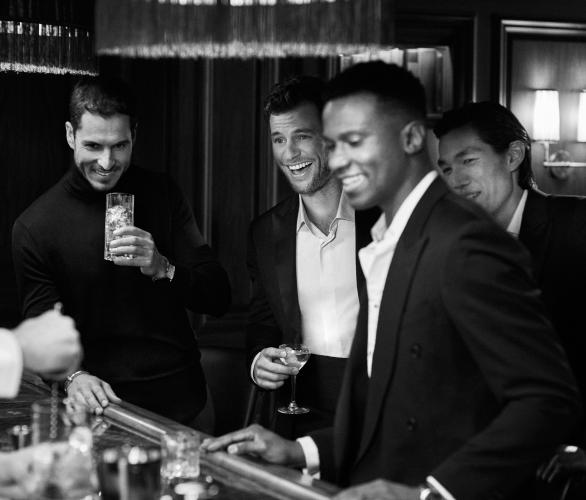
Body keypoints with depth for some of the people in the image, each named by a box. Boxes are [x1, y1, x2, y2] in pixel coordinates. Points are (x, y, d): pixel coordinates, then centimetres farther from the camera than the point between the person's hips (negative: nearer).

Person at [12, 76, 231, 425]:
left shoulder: (162, 195, 2)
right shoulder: (35, 227, -6)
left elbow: (219, 298, -1)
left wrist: (162, 268, -20)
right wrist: (73, 376, -29)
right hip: (103, 403, -2)